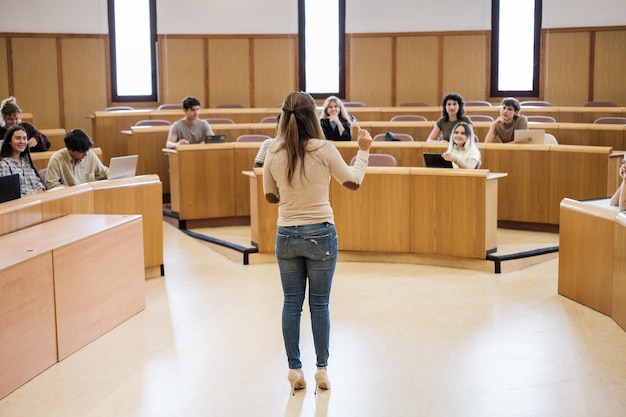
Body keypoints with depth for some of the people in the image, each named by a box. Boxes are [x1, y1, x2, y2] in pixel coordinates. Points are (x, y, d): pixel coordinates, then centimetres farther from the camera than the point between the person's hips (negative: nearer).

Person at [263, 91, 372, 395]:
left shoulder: (273, 154, -4)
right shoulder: (324, 149, -12)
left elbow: (270, 196, 8)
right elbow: (353, 182, 1)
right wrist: (363, 151, 14)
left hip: (286, 236, 2)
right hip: (320, 234, -2)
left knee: (291, 304, 10)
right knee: (319, 304, 8)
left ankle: (295, 370, 14)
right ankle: (322, 369, 15)